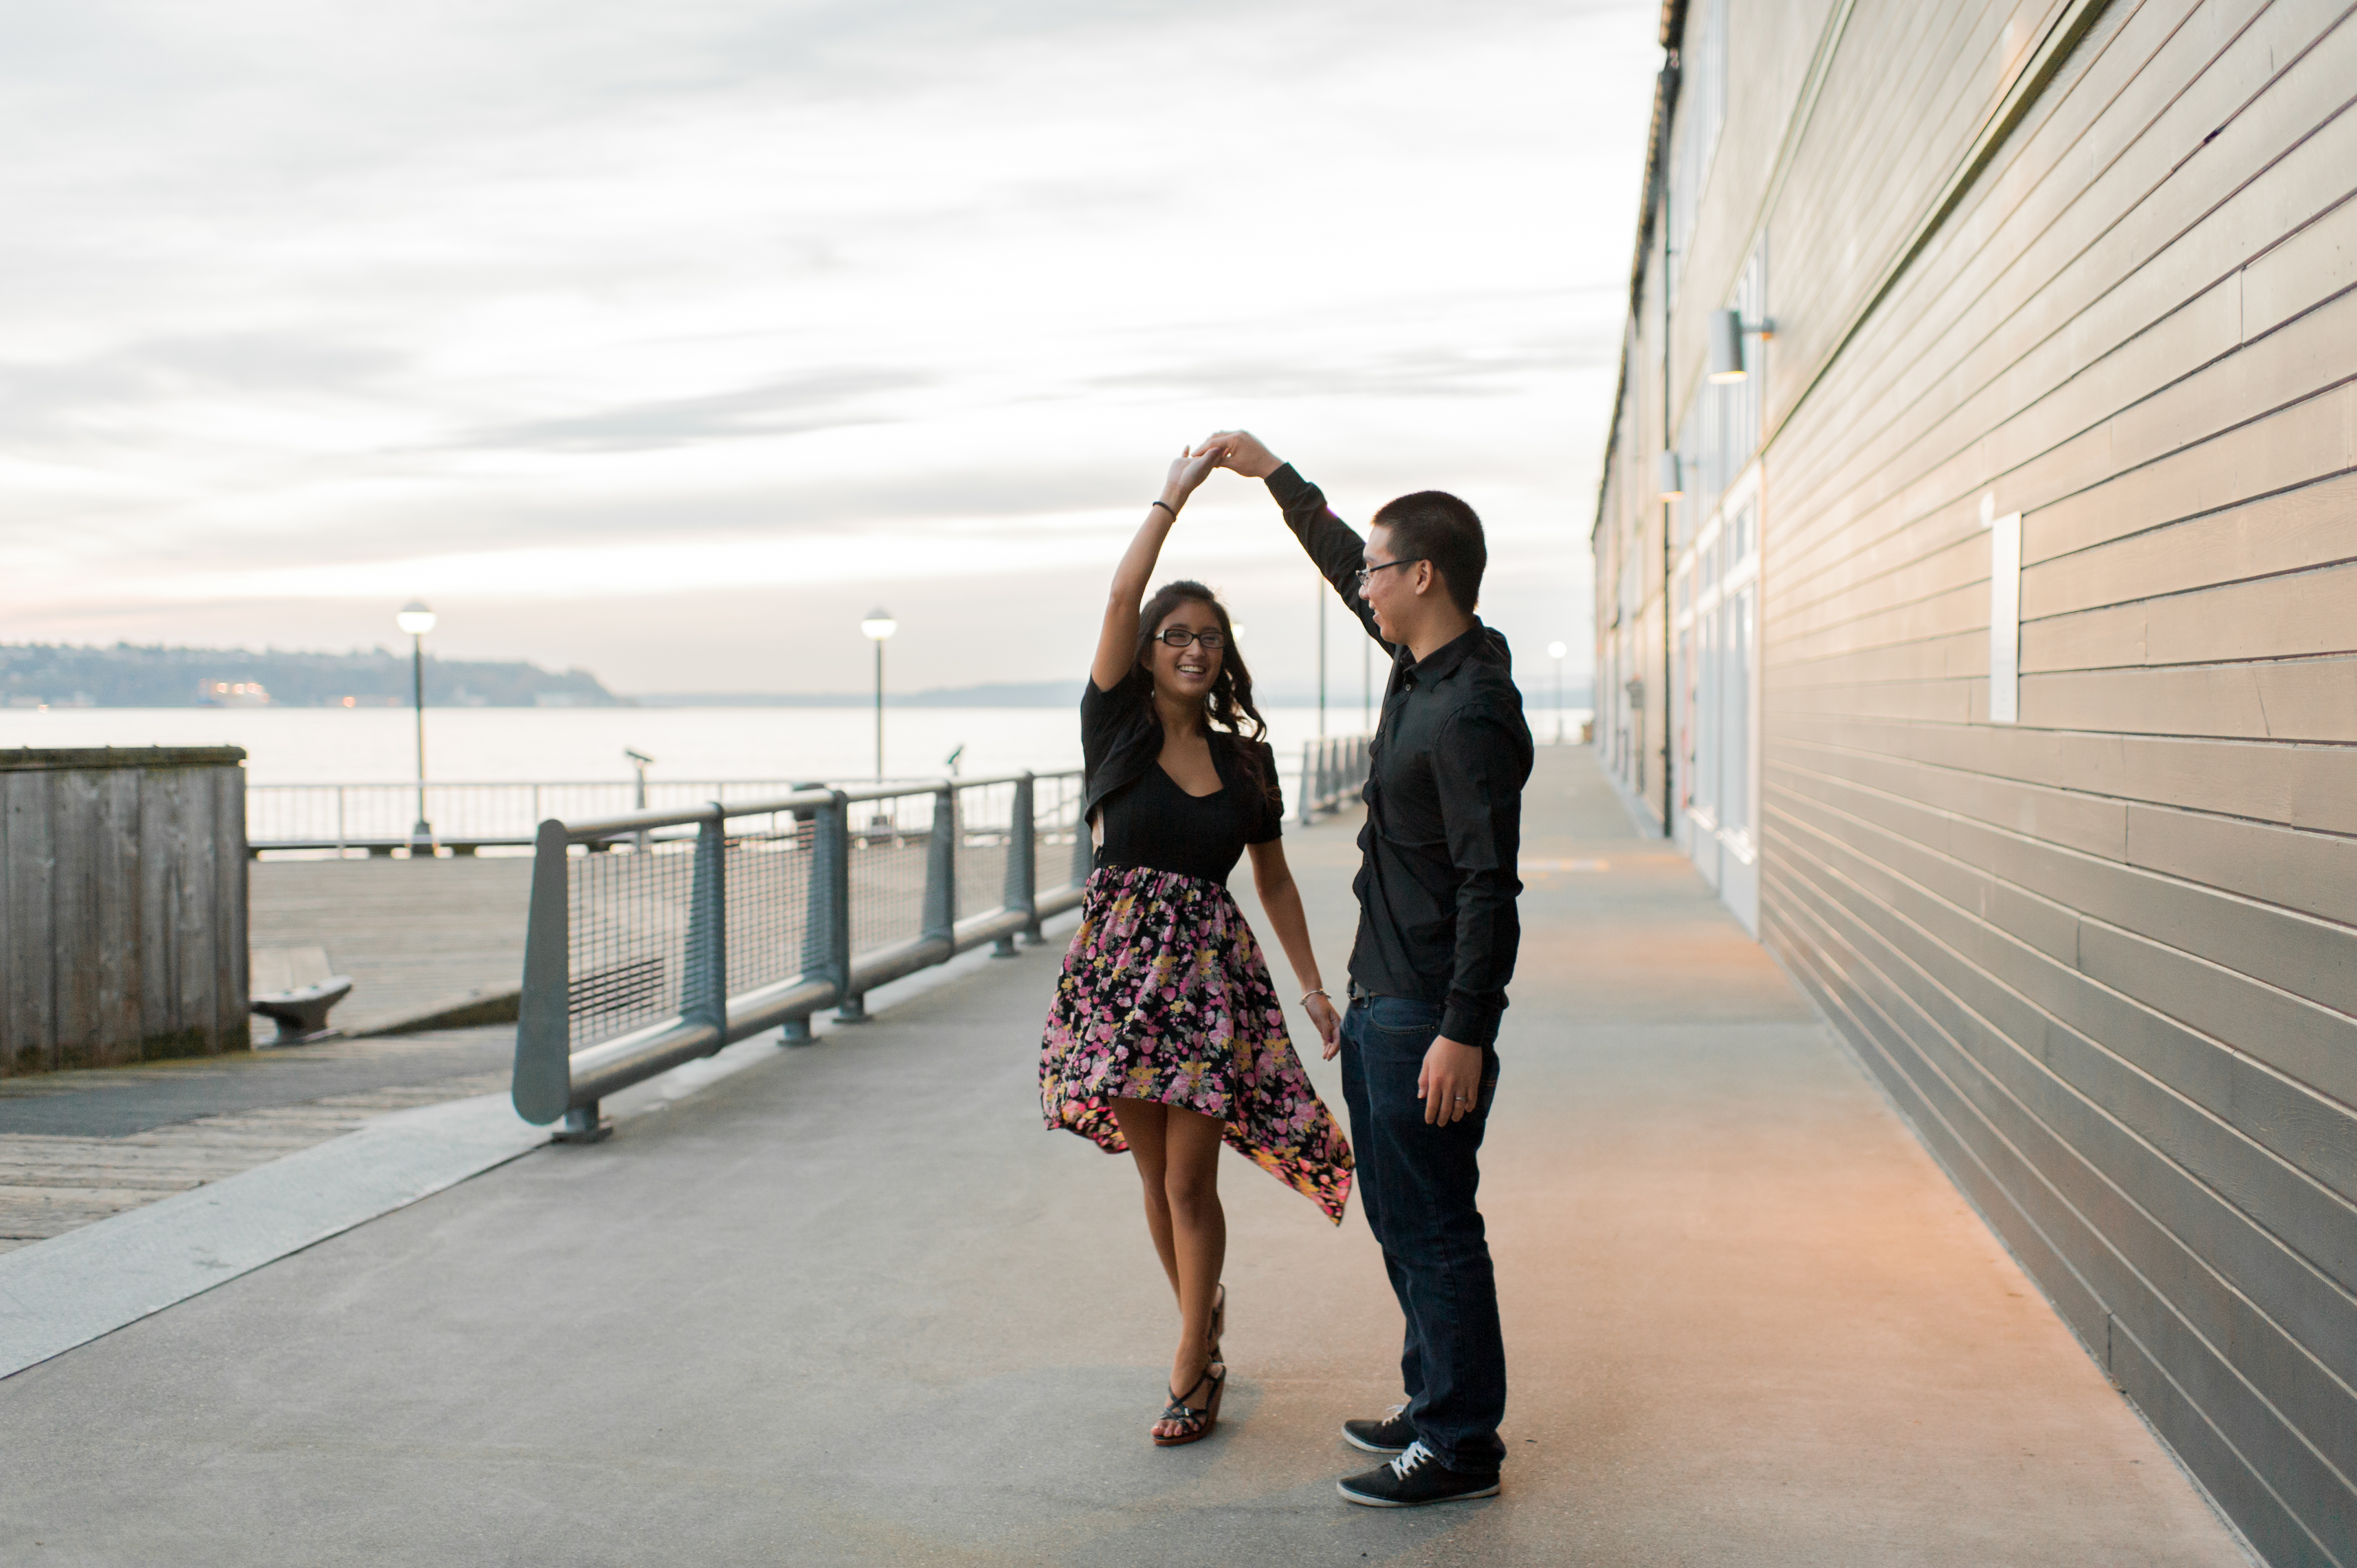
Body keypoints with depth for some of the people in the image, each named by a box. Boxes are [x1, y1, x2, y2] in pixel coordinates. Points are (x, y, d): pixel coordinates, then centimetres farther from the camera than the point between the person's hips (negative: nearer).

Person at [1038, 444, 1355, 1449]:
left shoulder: (1244, 761, 8)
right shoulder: (1116, 729, 1)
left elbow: (1275, 883, 14)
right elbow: (1121, 597, -11)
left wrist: (1314, 987, 9)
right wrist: (1174, 496, -6)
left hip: (1211, 970, 0)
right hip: (1121, 961, 0)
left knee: (1191, 1182, -4)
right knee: (1156, 1177, 10)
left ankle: (1190, 1375, 5)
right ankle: (1205, 1321, 32)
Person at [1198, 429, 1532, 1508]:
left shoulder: (1470, 713, -20)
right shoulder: (1421, 668, 8)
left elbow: (1490, 886, -24)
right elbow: (1341, 562, 26)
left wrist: (1463, 1033, -26)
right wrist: (1271, 472, 30)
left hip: (1429, 1014, -10)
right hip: (1379, 1001, 10)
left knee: (1433, 1227, -2)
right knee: (1396, 1215, 18)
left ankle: (1461, 1444, 8)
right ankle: (1433, 1401, 29)